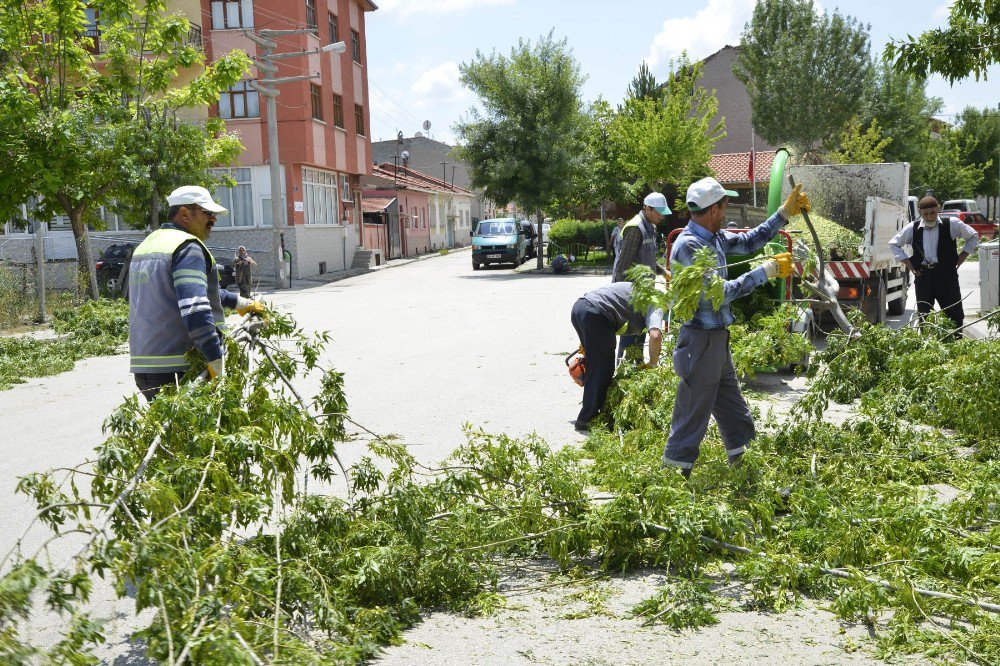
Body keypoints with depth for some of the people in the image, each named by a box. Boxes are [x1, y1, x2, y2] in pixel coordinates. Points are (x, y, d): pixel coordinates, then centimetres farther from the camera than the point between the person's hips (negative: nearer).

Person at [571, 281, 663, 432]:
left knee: (594, 365, 22)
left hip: (579, 306, 9)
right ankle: (586, 420, 6)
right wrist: (653, 364, 2)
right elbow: (655, 336, -15)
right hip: (595, 313, -9)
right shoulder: (655, 306, 5)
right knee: (603, 369, 3)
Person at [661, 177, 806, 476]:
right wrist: (766, 271, -20)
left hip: (717, 339, 10)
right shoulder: (689, 244, -21)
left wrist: (785, 213, 18)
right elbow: (717, 293, -24)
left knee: (734, 414, 21)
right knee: (692, 417, -1)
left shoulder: (713, 237, 8)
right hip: (701, 341, -10)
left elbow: (749, 242, 22)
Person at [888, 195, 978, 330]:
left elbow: (973, 237, 13)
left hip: (946, 274, -2)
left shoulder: (952, 224, 0)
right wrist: (908, 263, 7)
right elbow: (893, 244, 17)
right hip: (923, 276, 2)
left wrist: (961, 257, 4)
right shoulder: (912, 228, 5)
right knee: (924, 315, 6)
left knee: (955, 314, -2)